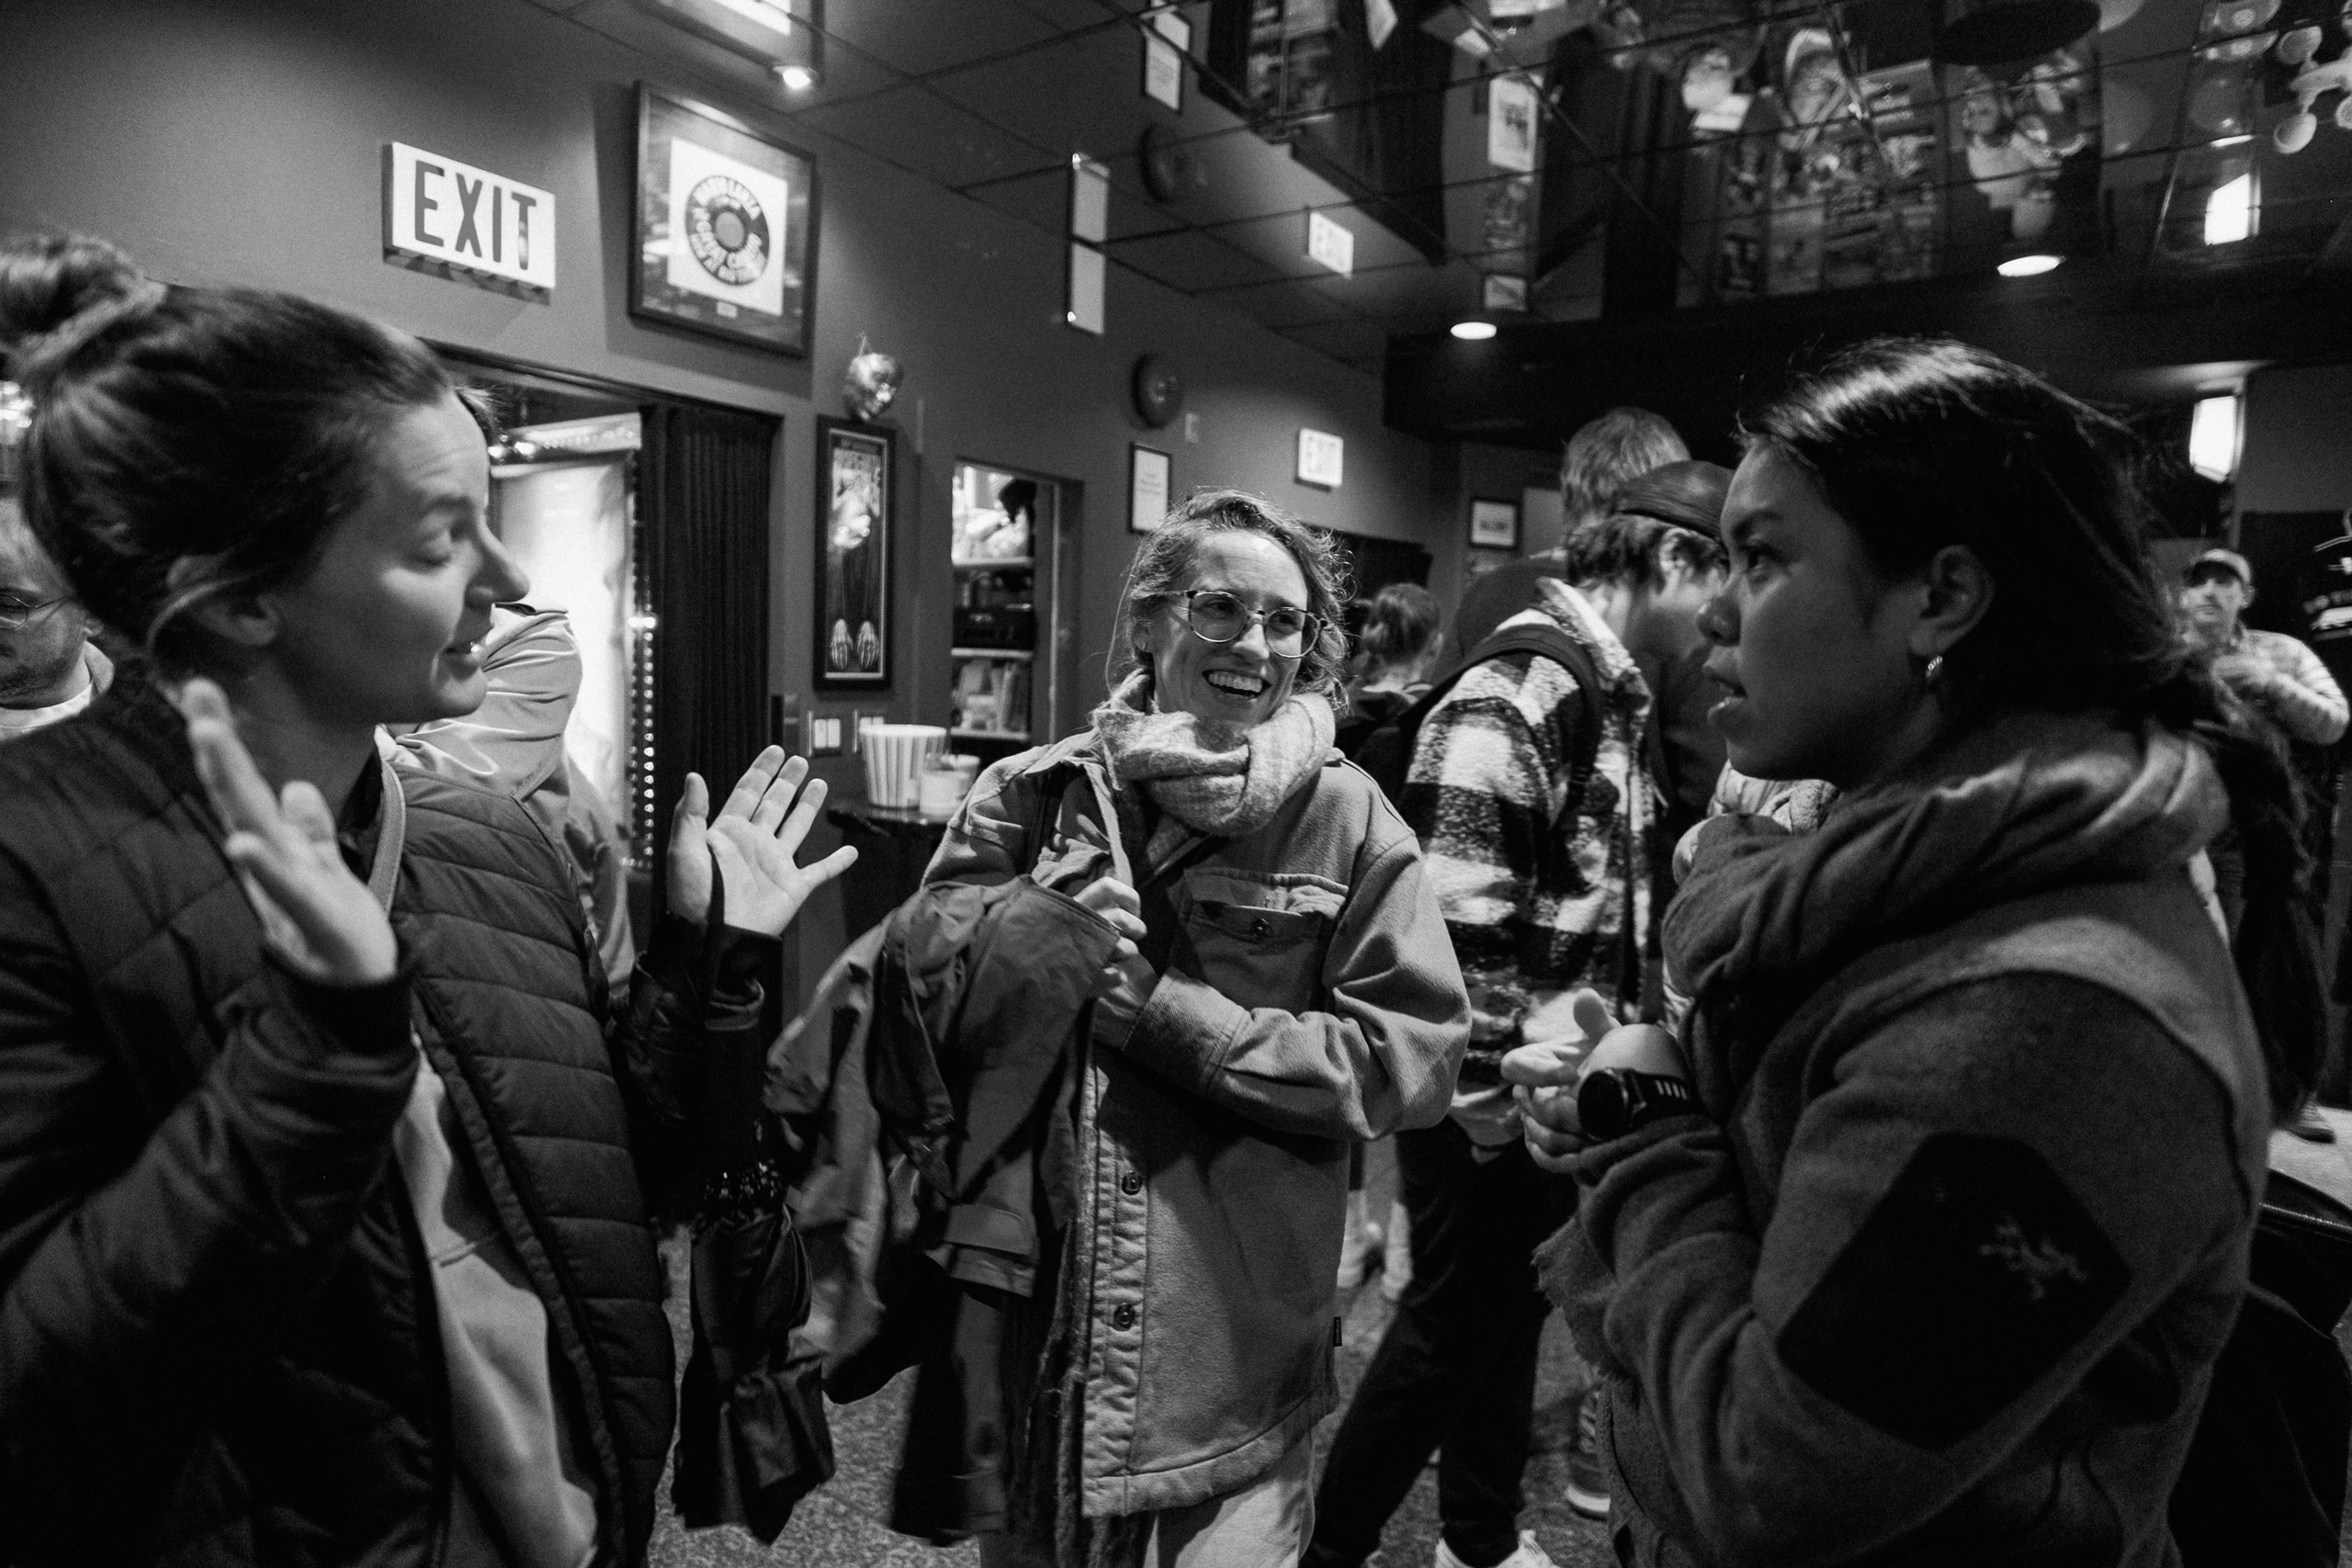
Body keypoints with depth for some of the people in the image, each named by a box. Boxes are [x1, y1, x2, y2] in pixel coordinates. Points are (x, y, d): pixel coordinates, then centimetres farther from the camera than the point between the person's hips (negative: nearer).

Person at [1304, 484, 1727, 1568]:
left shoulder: (1609, 704, 10)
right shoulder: (1504, 706, -21)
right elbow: (1456, 928, -25)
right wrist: (1486, 1100, -20)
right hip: (1493, 1095, -9)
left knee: (1511, 1313, 21)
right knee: (1452, 1325, 5)